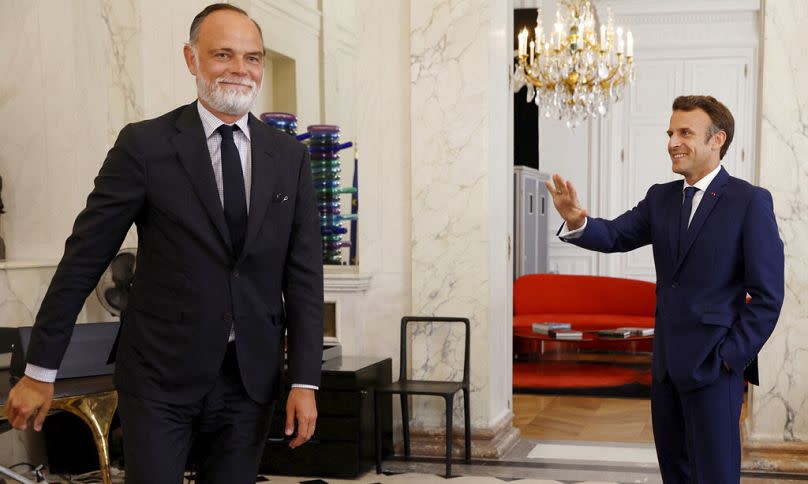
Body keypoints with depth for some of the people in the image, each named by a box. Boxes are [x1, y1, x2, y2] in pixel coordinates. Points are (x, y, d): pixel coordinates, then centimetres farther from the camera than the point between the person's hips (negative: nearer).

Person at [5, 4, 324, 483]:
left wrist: (305, 381, -2)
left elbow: (304, 273, 3)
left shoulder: (290, 157, 4)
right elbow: (84, 257, -3)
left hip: (252, 375, 3)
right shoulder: (145, 144, -5)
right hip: (161, 374, -2)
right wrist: (40, 370, -2)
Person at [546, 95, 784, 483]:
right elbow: (616, 235, -3)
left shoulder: (750, 201, -9)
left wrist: (729, 357, -12)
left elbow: (767, 295, -11)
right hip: (666, 363, 6)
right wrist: (577, 223, -24)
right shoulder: (660, 197, 8)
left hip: (713, 364, -6)